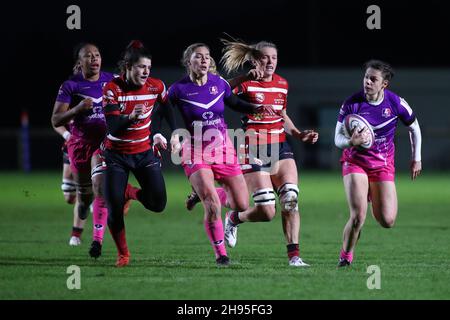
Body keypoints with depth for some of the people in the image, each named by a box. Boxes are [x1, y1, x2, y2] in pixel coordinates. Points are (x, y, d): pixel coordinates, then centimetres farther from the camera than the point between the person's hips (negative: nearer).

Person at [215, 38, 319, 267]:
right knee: (266, 212, -9)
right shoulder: (246, 83, -8)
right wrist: (245, 77, -32)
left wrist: (299, 135, 14)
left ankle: (293, 255, -7)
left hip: (280, 148, 5)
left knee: (291, 199, -12)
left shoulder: (282, 83, 10)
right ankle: (234, 218, 23)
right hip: (254, 151, -5)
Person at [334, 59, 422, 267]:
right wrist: (352, 142, -33)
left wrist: (416, 158, 10)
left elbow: (414, 127, 8)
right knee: (358, 216, -20)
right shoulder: (351, 104, -14)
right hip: (355, 162, -2)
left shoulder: (396, 103, -10)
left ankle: (372, 197, 33)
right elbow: (337, 139, -11)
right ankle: (345, 257, 6)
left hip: (383, 164, 2)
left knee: (387, 221, -3)